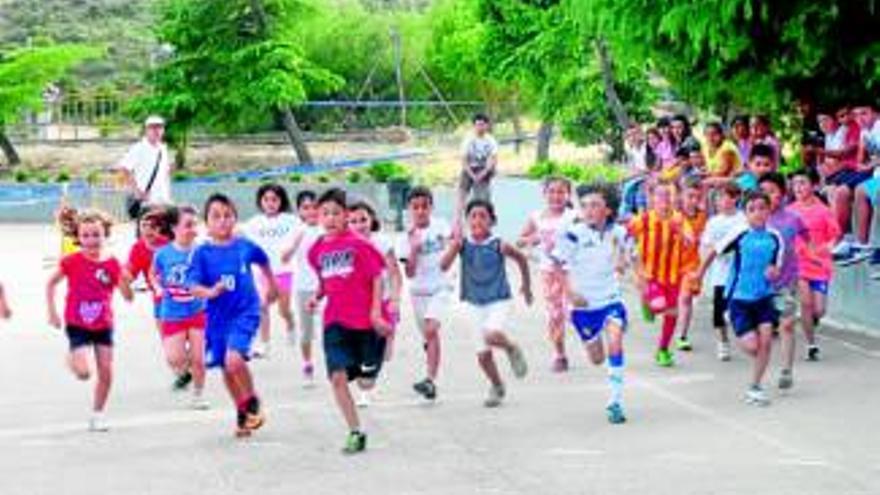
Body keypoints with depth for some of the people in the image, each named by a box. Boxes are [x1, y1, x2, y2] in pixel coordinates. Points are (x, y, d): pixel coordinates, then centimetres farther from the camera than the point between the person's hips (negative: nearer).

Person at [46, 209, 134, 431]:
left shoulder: (112, 264, -6)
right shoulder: (72, 261, -10)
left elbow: (128, 297, -5)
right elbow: (51, 283, 5)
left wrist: (125, 279, -24)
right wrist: (52, 312, 0)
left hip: (104, 325, 2)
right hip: (77, 325, -2)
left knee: (106, 372, 1)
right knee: (84, 372, -13)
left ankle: (97, 414, 18)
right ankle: (72, 359, 23)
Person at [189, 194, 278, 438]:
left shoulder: (245, 246, -4)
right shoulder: (202, 253, -7)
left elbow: (263, 261, 17)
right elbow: (193, 286, -12)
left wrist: (272, 285, 30)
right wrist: (210, 292, -33)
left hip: (246, 312, -2)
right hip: (218, 317, 2)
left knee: (234, 360, -23)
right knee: (227, 370, 12)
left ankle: (253, 402, 2)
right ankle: (242, 413, 33)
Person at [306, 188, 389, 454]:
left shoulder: (359, 244, -9)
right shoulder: (317, 250, 6)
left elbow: (377, 278, -7)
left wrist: (376, 312, -13)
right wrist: (317, 297, 0)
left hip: (365, 320, -4)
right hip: (335, 321, 4)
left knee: (366, 382, 3)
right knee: (338, 376, -12)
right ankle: (355, 433, -2)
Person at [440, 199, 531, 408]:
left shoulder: (499, 246, -12)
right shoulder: (463, 244, -8)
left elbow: (521, 259, 5)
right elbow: (444, 265, -19)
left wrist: (526, 286, 14)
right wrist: (455, 243, -28)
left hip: (499, 301, -3)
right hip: (475, 304, 3)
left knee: (492, 335, -31)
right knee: (483, 355, 8)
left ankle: (512, 348, 3)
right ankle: (497, 387, 33)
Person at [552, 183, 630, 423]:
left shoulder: (618, 232, -5)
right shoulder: (573, 233, -15)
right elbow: (559, 264, -7)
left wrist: (621, 263, -3)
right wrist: (570, 292, -14)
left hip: (611, 299, 1)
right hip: (584, 304, -1)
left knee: (614, 343, -20)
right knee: (596, 358, 9)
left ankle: (616, 402, -11)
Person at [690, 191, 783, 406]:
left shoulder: (774, 237, -2)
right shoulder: (740, 234, -11)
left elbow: (777, 266, 7)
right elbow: (715, 252, 2)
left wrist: (774, 271, -17)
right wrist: (700, 273, 13)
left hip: (764, 297, 3)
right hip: (739, 298, -3)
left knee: (766, 339, -9)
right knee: (751, 346, -10)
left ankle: (755, 387, 8)